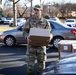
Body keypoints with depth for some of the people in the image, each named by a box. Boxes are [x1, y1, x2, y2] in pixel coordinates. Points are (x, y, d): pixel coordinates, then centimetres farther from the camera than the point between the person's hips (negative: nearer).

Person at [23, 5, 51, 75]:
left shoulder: (45, 22, 4)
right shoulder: (29, 20, 2)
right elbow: (25, 31, 1)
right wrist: (28, 36, -21)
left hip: (41, 45, 1)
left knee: (41, 61, 7)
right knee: (30, 61, -2)